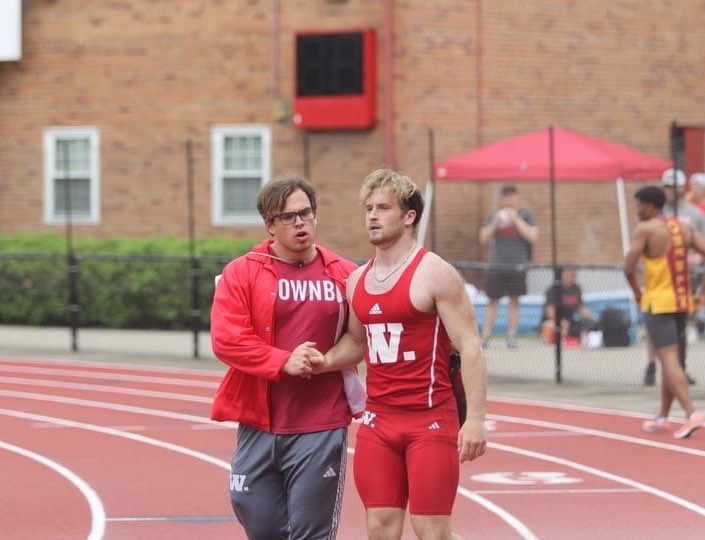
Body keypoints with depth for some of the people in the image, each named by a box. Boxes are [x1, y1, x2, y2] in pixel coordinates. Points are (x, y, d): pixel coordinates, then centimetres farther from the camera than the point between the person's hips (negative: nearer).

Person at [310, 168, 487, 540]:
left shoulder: (435, 274, -9)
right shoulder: (357, 280, 11)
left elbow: (469, 348, -13)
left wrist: (475, 418, -20)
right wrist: (325, 361, 4)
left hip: (430, 422, -6)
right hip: (377, 423, 6)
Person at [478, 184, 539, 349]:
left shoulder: (525, 215, 3)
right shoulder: (495, 215, 8)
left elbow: (533, 237, -10)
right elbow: (483, 238, 5)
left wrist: (516, 220, -15)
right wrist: (494, 224, -12)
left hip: (517, 266, -1)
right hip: (497, 266, 1)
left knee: (514, 301, 3)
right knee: (493, 301, 0)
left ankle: (511, 337, 9)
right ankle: (485, 337, 3)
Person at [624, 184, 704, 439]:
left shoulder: (645, 229, -10)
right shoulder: (684, 228, 9)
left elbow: (629, 268, -13)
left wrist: (637, 291, 5)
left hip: (659, 302, -7)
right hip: (682, 301, 7)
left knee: (669, 359, -11)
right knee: (671, 359, 17)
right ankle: (662, 418, 26)